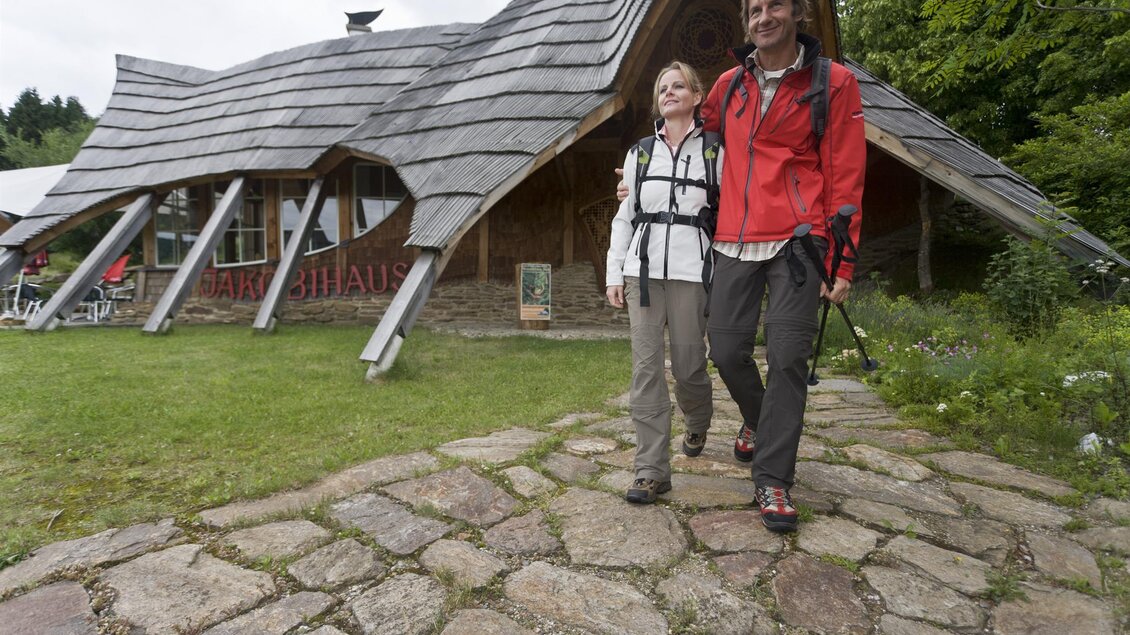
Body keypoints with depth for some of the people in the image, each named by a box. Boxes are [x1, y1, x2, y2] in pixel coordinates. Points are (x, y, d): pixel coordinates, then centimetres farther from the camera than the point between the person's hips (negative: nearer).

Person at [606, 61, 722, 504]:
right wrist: (615, 274, 6)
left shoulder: (714, 152, 6)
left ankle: (697, 425, 37)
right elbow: (624, 216, 13)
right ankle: (651, 471, 2)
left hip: (691, 271, -2)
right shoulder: (639, 153, 14)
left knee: (688, 364, 2)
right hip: (643, 269, 2)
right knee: (646, 367, -4)